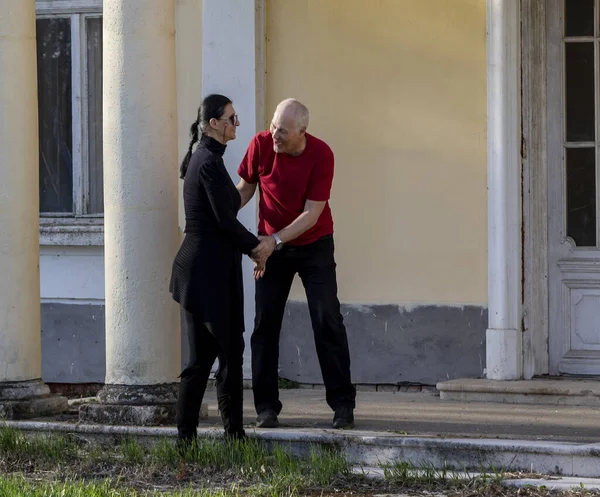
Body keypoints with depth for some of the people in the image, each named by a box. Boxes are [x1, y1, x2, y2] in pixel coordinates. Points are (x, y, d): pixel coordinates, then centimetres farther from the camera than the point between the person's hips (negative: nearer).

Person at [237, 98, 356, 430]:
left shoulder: (320, 155, -19)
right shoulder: (261, 145, -12)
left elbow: (312, 214, -20)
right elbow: (245, 188, 3)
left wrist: (275, 240, -29)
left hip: (314, 244, -2)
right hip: (270, 246, 2)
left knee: (328, 322, -4)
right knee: (265, 325, -1)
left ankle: (343, 404, 2)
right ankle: (266, 407, 3)